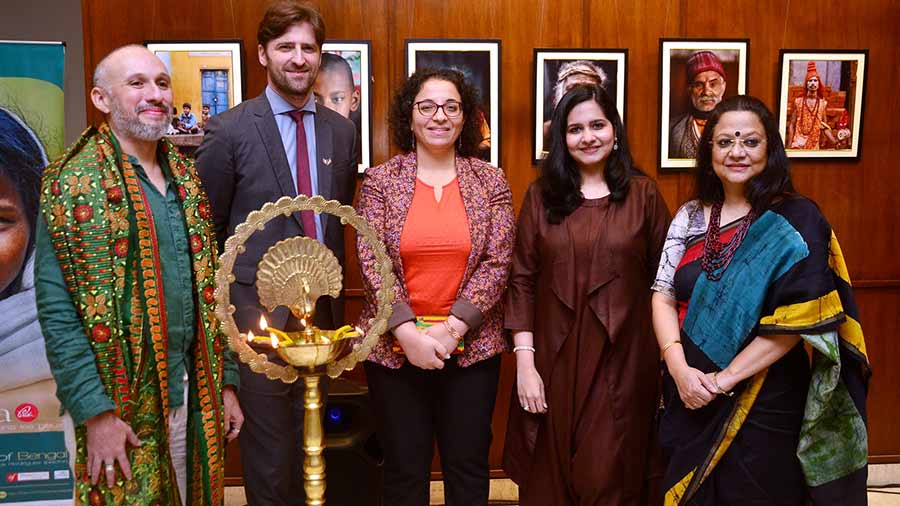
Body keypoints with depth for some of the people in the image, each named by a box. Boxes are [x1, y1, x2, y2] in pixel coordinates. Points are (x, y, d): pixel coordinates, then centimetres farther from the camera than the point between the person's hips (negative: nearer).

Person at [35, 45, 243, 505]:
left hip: (192, 389, 6)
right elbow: (56, 312, -13)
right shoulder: (73, 185, -10)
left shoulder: (186, 177, 8)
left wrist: (226, 381, 8)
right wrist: (95, 412, -17)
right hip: (121, 400, -5)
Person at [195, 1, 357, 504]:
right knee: (269, 449, 5)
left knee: (310, 439, 16)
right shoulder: (229, 130, -7)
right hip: (260, 310, -4)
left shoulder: (341, 130, 6)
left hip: (321, 307, 4)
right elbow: (206, 229, -1)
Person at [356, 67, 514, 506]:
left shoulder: (491, 182, 2)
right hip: (395, 348, 0)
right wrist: (408, 333, -15)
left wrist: (451, 329, -13)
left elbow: (497, 263, -4)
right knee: (404, 470, 11)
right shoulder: (379, 181, -1)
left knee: (468, 468, 12)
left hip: (471, 347, 1)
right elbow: (371, 264, -7)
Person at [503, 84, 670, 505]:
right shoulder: (541, 195, 3)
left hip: (622, 359, -1)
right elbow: (522, 281, 0)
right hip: (554, 359, 1)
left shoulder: (643, 194, 2)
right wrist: (525, 361, -7)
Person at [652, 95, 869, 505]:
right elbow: (663, 297, 0)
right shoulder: (690, 217, 4)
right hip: (690, 401, 4)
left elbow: (798, 321, -16)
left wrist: (724, 379, -17)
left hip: (765, 407, -4)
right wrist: (679, 369, -14)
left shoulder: (797, 221, -9)